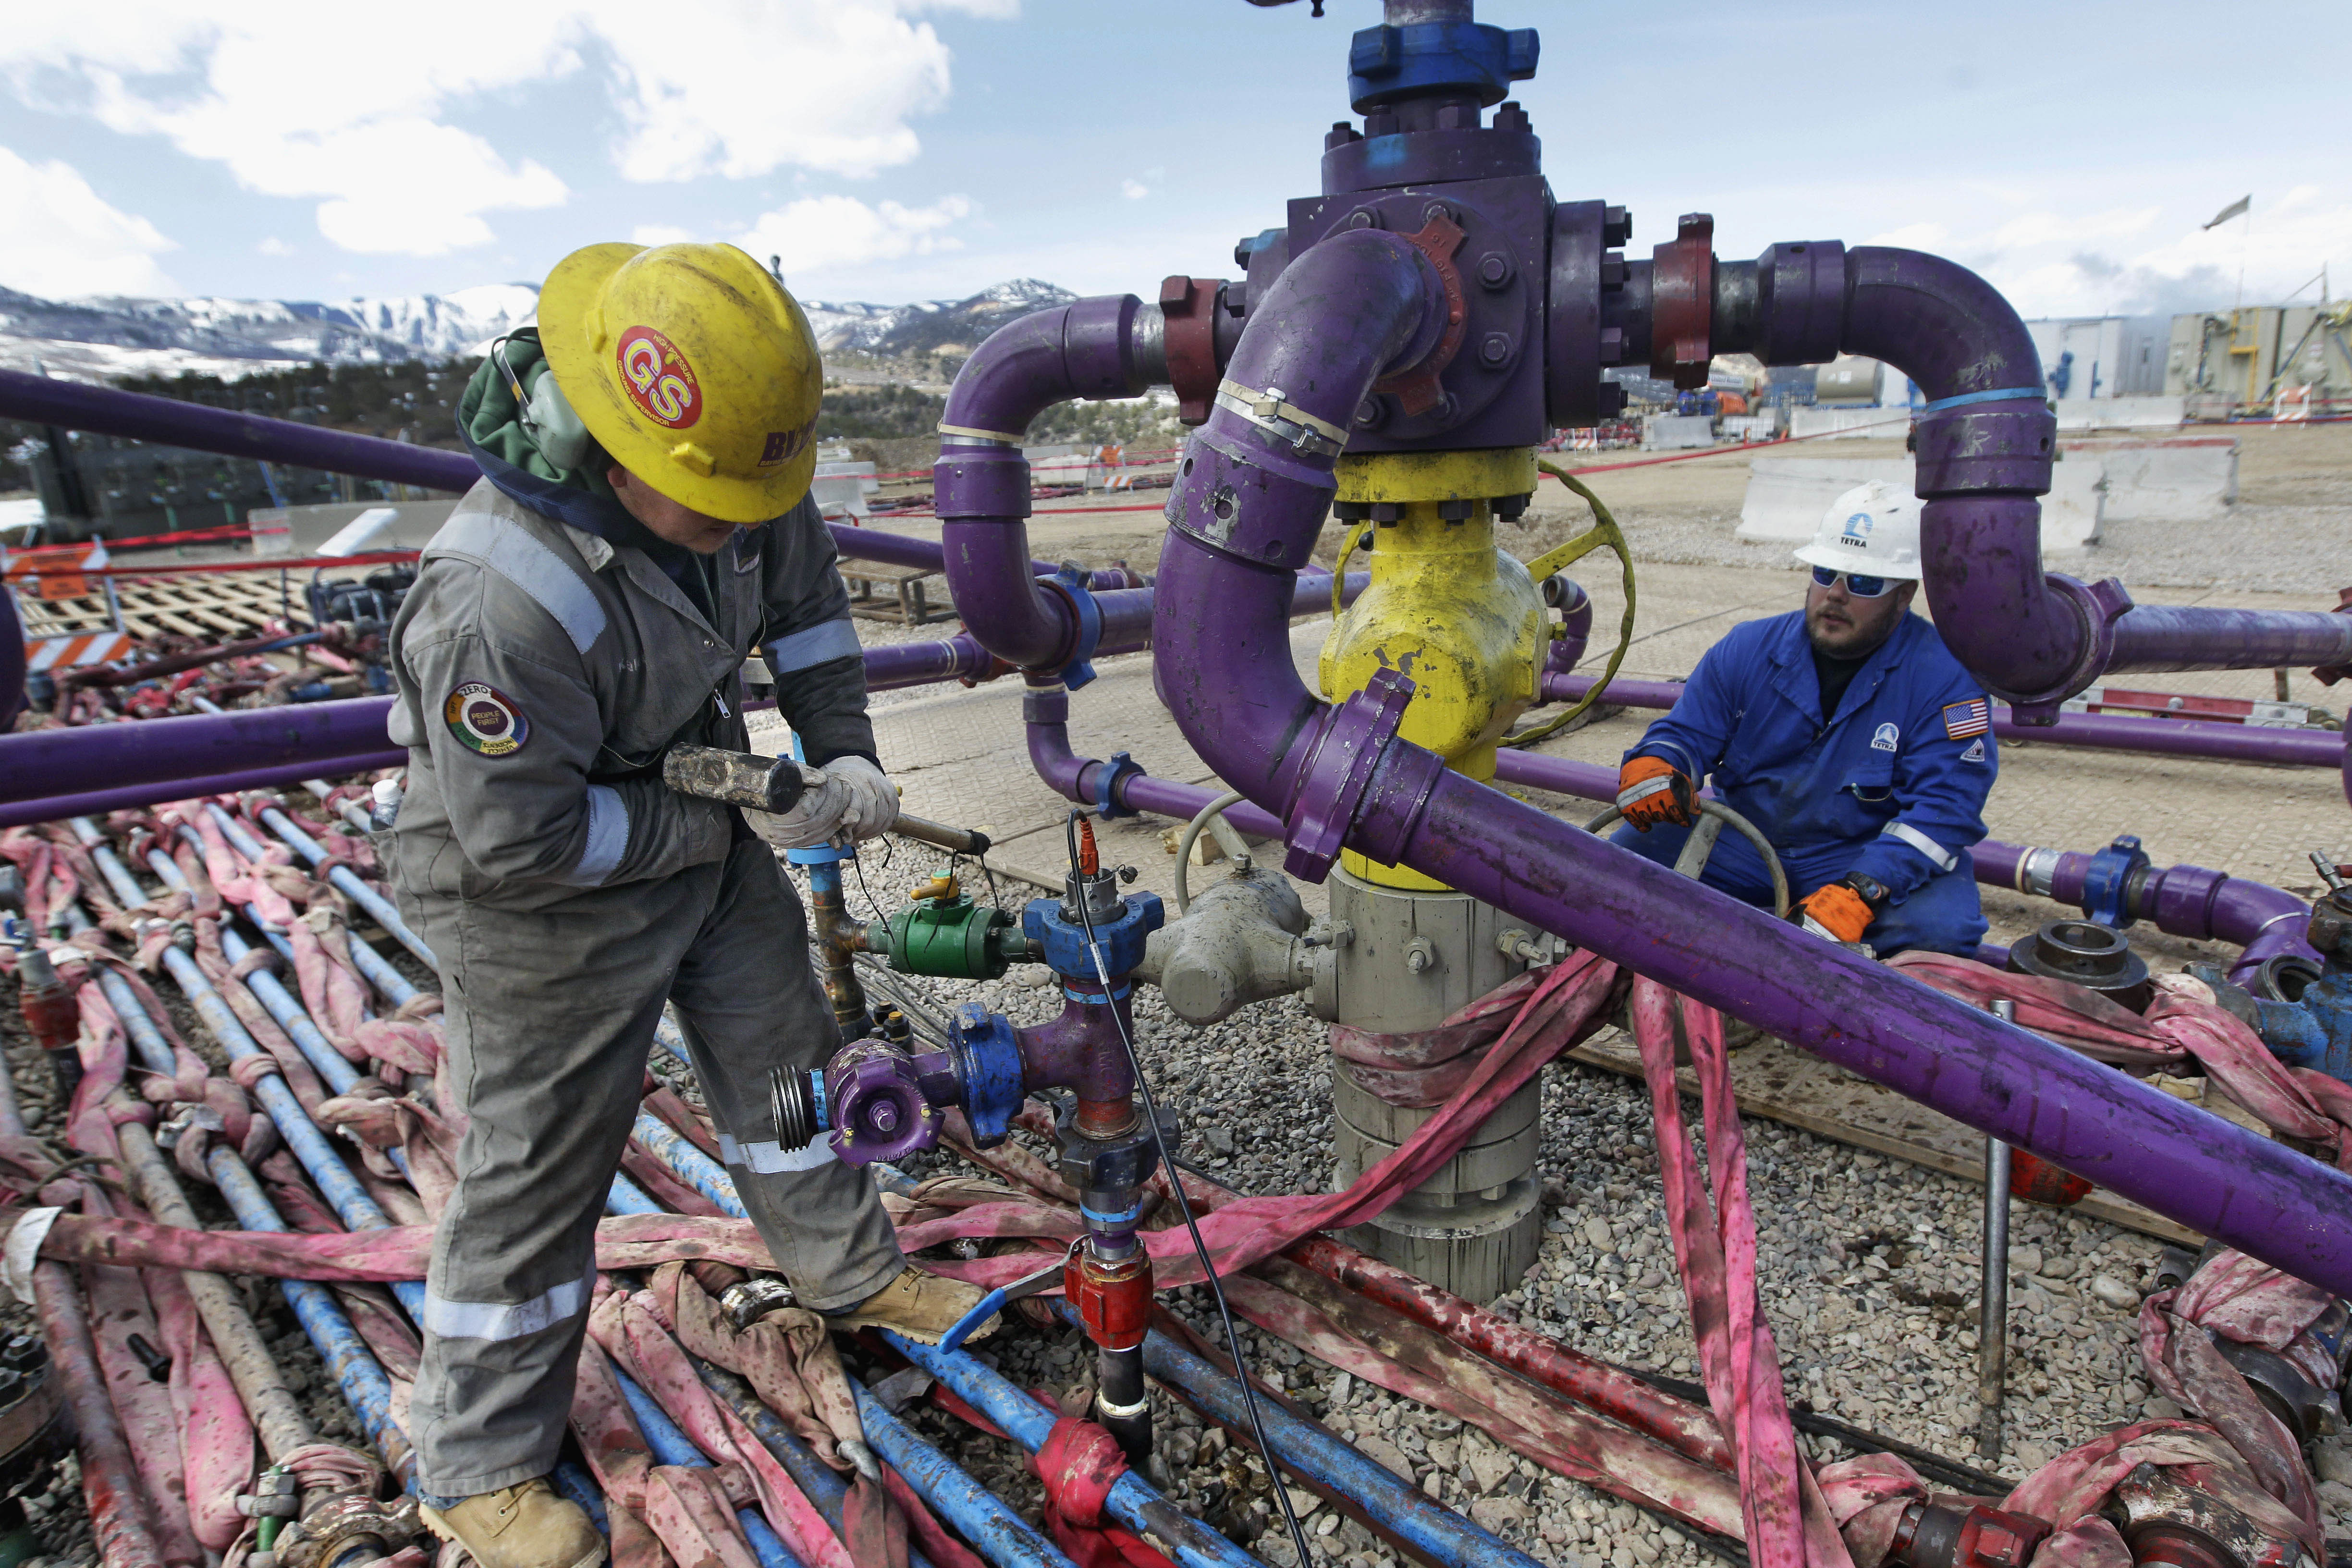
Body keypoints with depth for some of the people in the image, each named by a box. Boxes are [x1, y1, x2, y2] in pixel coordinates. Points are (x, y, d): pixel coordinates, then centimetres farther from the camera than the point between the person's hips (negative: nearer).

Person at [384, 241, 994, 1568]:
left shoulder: (712, 478, -13)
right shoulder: (501, 607, -36)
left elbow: (802, 584, 6)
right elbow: (523, 844, -30)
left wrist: (844, 751, -2)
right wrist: (726, 826, -22)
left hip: (705, 830, 7)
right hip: (543, 906, -7)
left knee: (785, 1054, 19)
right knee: (539, 1167, 7)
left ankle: (849, 1268, 44)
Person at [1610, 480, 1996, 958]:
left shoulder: (1947, 676, -10)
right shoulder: (1748, 649, 0)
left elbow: (1944, 804, -18)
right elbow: (1687, 732, 3)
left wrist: (1859, 892, -32)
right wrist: (1652, 766, -24)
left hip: (1871, 854, -2)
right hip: (1742, 842, 3)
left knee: (1937, 928, -32)